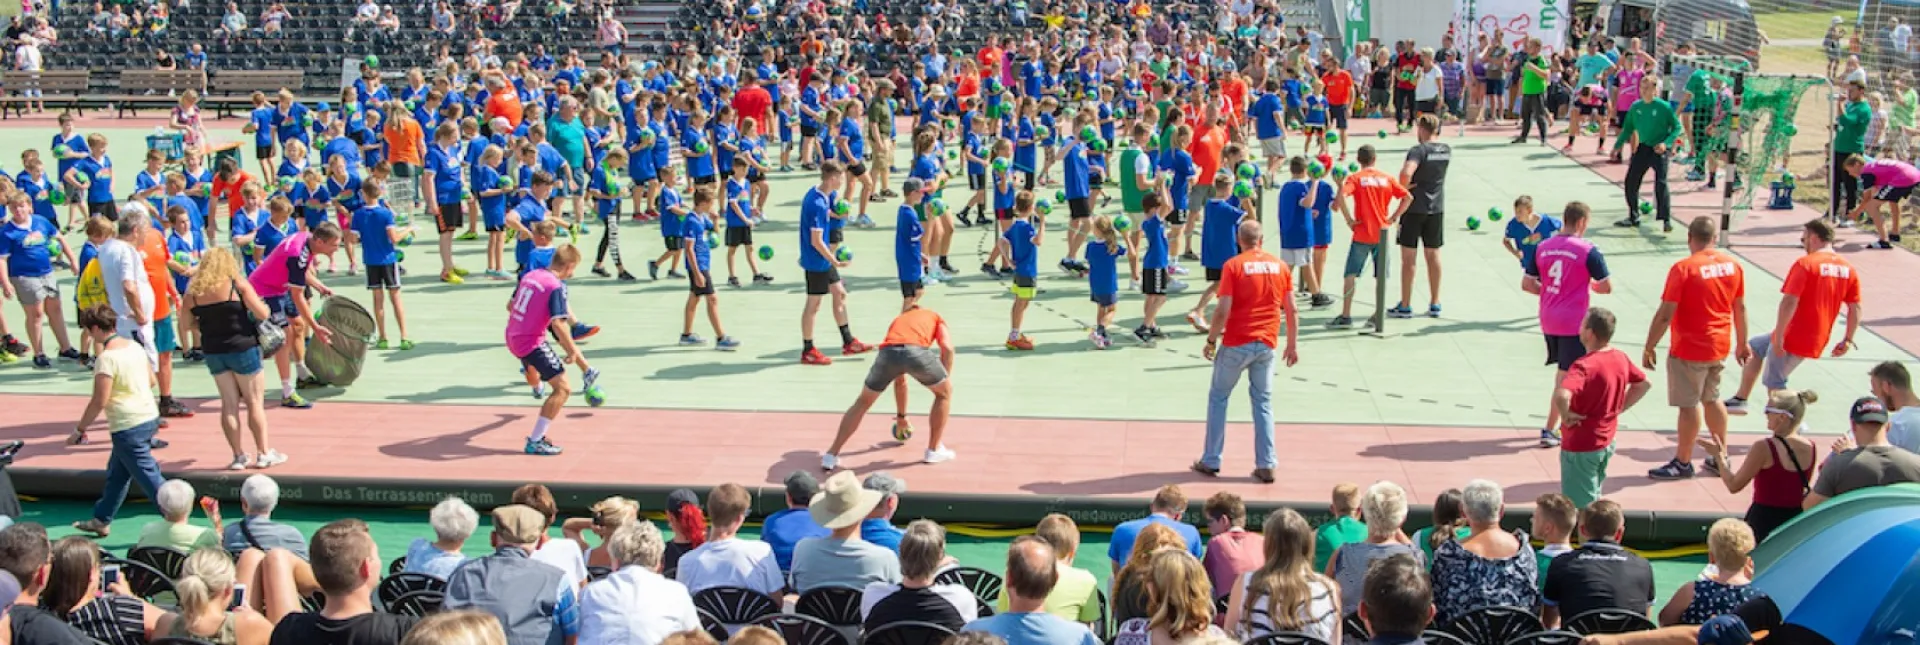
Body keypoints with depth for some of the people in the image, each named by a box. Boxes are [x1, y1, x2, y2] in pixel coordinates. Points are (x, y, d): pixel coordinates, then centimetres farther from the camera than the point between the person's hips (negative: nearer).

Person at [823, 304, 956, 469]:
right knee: (945, 391, 26)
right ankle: (934, 451, 28)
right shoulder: (935, 316, 36)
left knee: (863, 402, 25)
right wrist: (943, 379, 22)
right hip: (916, 350, -3)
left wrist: (901, 416, 56)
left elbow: (899, 381, 48)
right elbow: (947, 347, 12)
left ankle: (831, 455, 22)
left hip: (887, 352, 3)